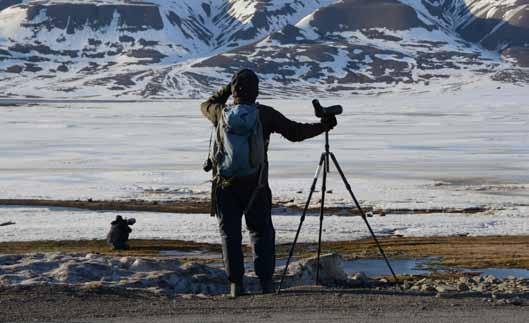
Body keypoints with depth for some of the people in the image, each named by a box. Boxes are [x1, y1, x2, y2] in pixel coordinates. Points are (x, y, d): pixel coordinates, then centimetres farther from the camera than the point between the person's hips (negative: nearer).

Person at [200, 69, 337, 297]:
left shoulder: (222, 113, 1)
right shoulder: (265, 114, -3)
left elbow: (206, 106, 24)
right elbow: (295, 131, 1)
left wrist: (226, 91, 26)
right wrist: (323, 126, 12)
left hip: (225, 183, 1)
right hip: (256, 184, -1)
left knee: (230, 233, 6)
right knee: (261, 231, 9)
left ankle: (236, 284, 1)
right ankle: (265, 281, 0)